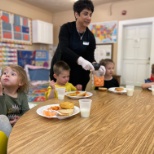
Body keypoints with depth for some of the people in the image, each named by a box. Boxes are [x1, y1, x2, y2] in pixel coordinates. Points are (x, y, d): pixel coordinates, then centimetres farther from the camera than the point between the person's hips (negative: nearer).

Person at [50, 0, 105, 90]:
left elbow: (90, 57, -5)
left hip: (79, 75, 3)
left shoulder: (90, 36, -2)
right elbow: (63, 49, -25)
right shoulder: (66, 28, -10)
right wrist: (80, 60, -42)